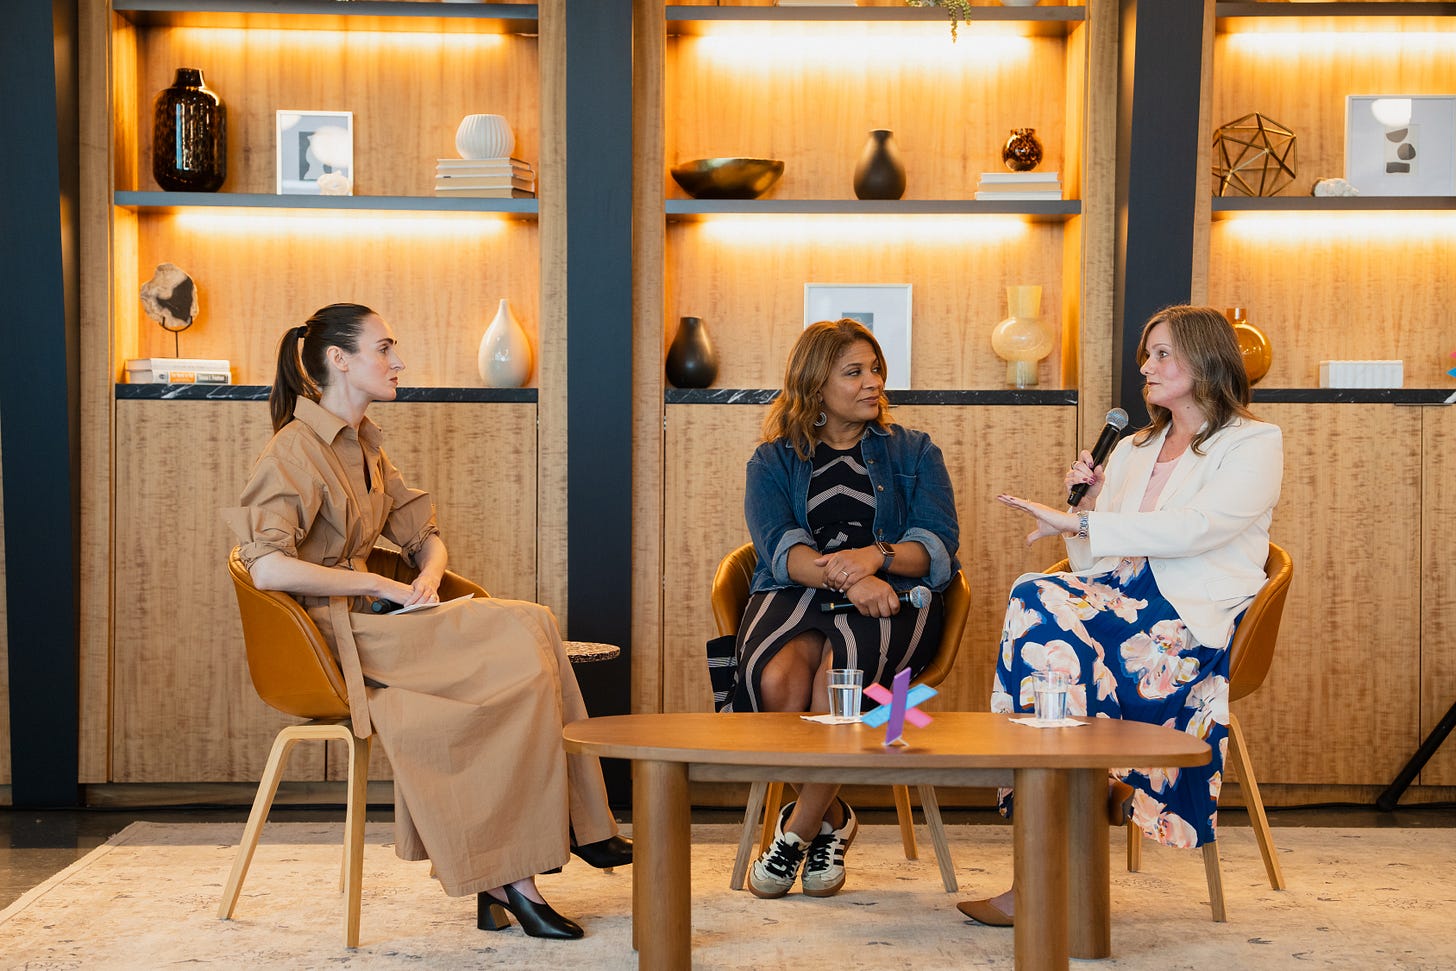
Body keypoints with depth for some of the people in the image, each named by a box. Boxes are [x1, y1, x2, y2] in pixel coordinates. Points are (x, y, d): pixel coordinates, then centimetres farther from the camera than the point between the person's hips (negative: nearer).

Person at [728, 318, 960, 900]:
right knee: (778, 679, -34)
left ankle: (800, 828, -19)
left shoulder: (914, 453, 19)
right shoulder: (774, 461, 17)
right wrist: (844, 578, -23)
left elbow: (938, 544, 4)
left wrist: (876, 556, -18)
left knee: (837, 671, -36)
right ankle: (832, 818, -12)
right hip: (796, 597, 1)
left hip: (892, 602, 0)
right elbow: (779, 546, -2)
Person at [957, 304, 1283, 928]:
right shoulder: (1132, 450, 27)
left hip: (1192, 616, -6)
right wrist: (1088, 501, 6)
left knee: (1038, 602, -31)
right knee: (1043, 600, -30)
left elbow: (1197, 528, -14)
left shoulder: (1254, 444, 6)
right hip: (1118, 596, 6)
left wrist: (1082, 523, -17)